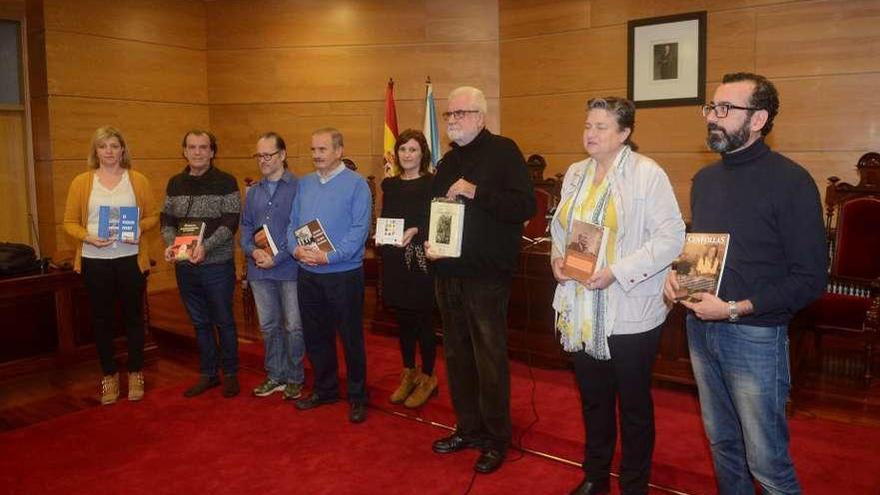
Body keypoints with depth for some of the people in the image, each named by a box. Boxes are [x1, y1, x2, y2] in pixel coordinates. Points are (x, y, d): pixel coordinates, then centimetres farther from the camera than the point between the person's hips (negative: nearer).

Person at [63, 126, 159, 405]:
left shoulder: (138, 180, 2)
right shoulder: (81, 182, 2)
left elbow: (153, 216, 5)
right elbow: (70, 222, 2)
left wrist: (141, 228, -15)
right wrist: (89, 237, -15)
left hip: (130, 259, 0)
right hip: (95, 260, 0)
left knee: (133, 316, 9)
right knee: (101, 319, 9)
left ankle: (135, 373, 24)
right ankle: (109, 375, 23)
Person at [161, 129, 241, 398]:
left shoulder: (226, 182, -6)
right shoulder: (175, 183, 9)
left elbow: (230, 222, -13)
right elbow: (167, 219, 10)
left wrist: (205, 246, -24)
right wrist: (170, 244, -9)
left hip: (217, 265, -4)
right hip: (185, 266, 5)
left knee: (223, 321, 6)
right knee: (200, 322, 14)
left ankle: (230, 374, 21)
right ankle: (208, 374, 27)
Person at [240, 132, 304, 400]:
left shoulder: (298, 187, -8)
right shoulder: (253, 191, 12)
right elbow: (246, 227, 13)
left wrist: (277, 257, -17)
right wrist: (253, 251, -7)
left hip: (289, 268, -5)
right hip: (259, 270, 6)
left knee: (293, 326, 4)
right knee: (268, 325, 14)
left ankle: (294, 378, 19)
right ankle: (275, 375, 27)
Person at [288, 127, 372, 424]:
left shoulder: (356, 184, -7)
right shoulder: (304, 184, 10)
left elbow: (360, 230, -15)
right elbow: (292, 223, 10)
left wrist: (328, 256, -23)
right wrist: (296, 249, -11)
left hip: (344, 274, -6)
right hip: (308, 274, 6)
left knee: (351, 337, 4)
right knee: (315, 335, 15)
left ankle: (357, 396, 19)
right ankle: (325, 390, 32)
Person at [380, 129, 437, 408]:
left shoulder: (431, 184, -4)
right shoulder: (389, 185, 11)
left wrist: (414, 231, -24)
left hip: (420, 261, -5)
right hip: (395, 262, 5)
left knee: (422, 320, 2)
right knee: (403, 320, 13)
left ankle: (427, 378, 17)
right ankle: (408, 374, 28)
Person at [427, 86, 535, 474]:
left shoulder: (503, 151, -6)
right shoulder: (448, 162, 15)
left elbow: (526, 205, -17)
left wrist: (476, 192, -23)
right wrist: (428, 242, 4)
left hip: (486, 275, -7)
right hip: (448, 273, 7)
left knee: (489, 359, 2)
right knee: (457, 355, 14)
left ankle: (497, 439, 17)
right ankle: (468, 428, 30)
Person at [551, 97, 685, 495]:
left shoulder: (647, 174, -12)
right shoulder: (576, 173, 9)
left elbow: (671, 238, -18)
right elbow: (560, 225, 18)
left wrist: (617, 272, -24)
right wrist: (557, 257, -3)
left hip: (629, 313, -6)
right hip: (581, 310, 6)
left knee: (633, 403, 11)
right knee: (593, 398, 19)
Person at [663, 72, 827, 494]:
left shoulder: (791, 182, -12)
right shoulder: (705, 179, 9)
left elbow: (810, 278, -13)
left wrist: (737, 309, -20)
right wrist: (676, 273, 0)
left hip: (755, 335, -6)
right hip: (700, 329, 6)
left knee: (765, 459, 3)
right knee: (722, 442, 19)